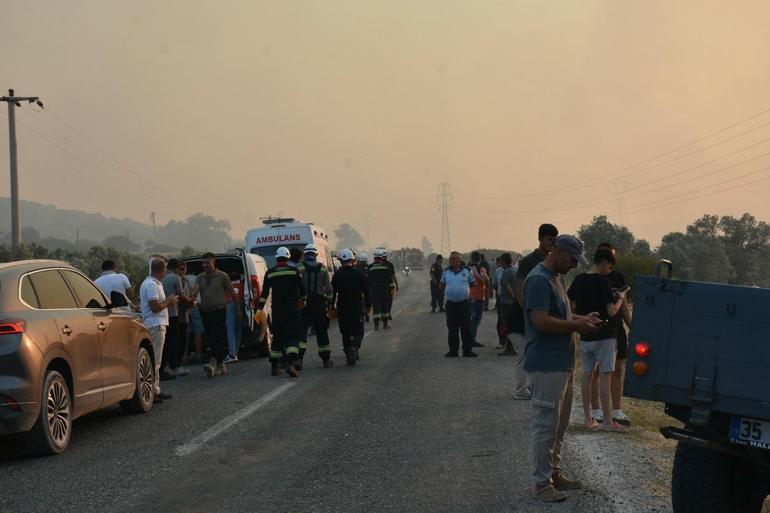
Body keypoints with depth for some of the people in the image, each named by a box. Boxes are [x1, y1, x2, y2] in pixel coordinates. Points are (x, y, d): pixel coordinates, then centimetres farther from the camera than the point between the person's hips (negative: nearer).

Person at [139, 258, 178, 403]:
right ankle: (152, 391, -7)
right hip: (155, 326, -11)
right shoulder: (151, 285, -16)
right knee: (154, 361, -8)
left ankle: (156, 390, 21)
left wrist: (168, 301, 12)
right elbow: (155, 307, -22)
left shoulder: (154, 283, 17)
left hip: (157, 325, 11)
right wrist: (168, 302, -8)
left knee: (155, 360, 15)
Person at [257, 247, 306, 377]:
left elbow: (264, 292, 0)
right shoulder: (294, 271, -1)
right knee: (293, 336, -4)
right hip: (292, 310, -2)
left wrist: (260, 308, 4)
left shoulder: (270, 273, 2)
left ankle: (274, 367, 15)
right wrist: (302, 300, 17)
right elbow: (302, 288, -1)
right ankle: (290, 363, -23)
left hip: (276, 311, 2)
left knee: (277, 337, 13)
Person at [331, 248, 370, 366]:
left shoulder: (337, 275, -2)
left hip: (342, 310, 1)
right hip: (357, 308, -1)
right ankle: (354, 347, -21)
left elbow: (333, 292, -3)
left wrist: (332, 306, 6)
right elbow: (366, 291, 1)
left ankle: (349, 356, 8)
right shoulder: (359, 274, -3)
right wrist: (368, 305, 12)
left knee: (346, 333, 11)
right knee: (358, 332, 7)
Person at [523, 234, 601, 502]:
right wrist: (575, 325, -15)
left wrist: (581, 318, 8)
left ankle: (554, 472, 26)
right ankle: (542, 482, 2)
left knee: (559, 423, 16)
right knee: (546, 424, -4)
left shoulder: (555, 278, 15)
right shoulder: (539, 279, -17)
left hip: (563, 363, 10)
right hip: (547, 366, -10)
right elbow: (541, 321, -25)